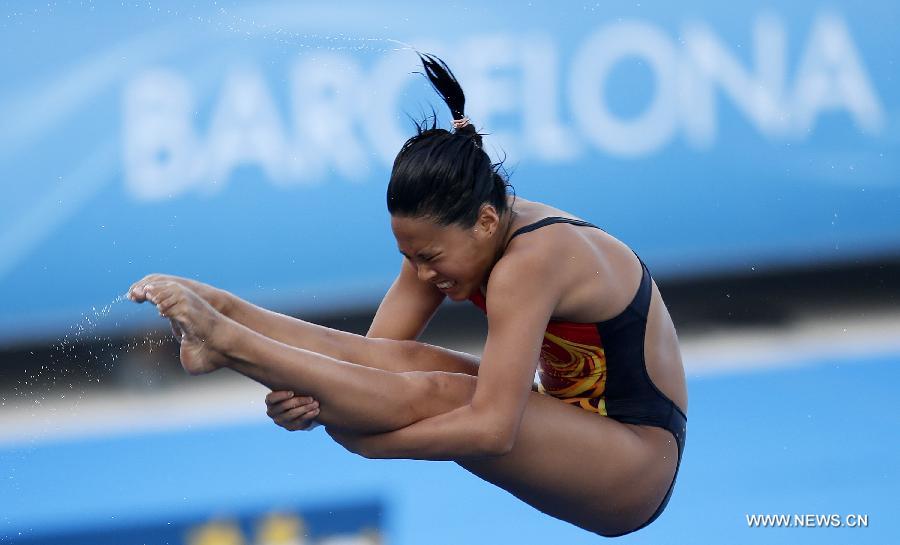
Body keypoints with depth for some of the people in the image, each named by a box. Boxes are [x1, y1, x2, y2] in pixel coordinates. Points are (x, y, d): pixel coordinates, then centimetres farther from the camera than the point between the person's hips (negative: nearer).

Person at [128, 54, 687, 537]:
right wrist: (312, 399, -28)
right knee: (405, 363, -17)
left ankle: (227, 339, -32)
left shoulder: (528, 263, -29)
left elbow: (491, 430, -33)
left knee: (433, 394, -29)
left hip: (640, 458, -8)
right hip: (574, 424, 8)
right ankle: (221, 313, -23)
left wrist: (356, 442, -29)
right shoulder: (451, 238, -2)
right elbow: (375, 355, -6)